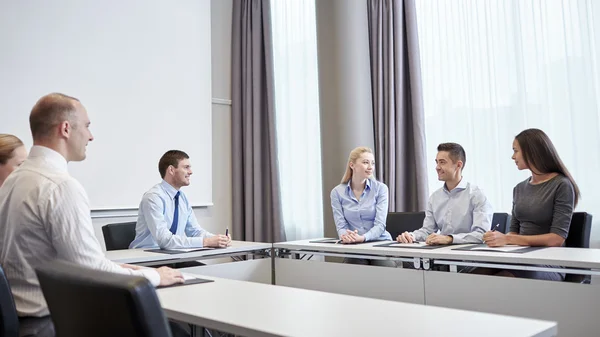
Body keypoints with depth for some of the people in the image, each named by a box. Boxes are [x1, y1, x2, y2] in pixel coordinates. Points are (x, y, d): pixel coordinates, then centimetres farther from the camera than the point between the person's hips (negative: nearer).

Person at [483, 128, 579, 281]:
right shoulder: (519, 188, 14)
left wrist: (507, 239, -22)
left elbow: (557, 238, -14)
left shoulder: (561, 185, -6)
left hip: (548, 265, -5)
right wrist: (500, 240, -8)